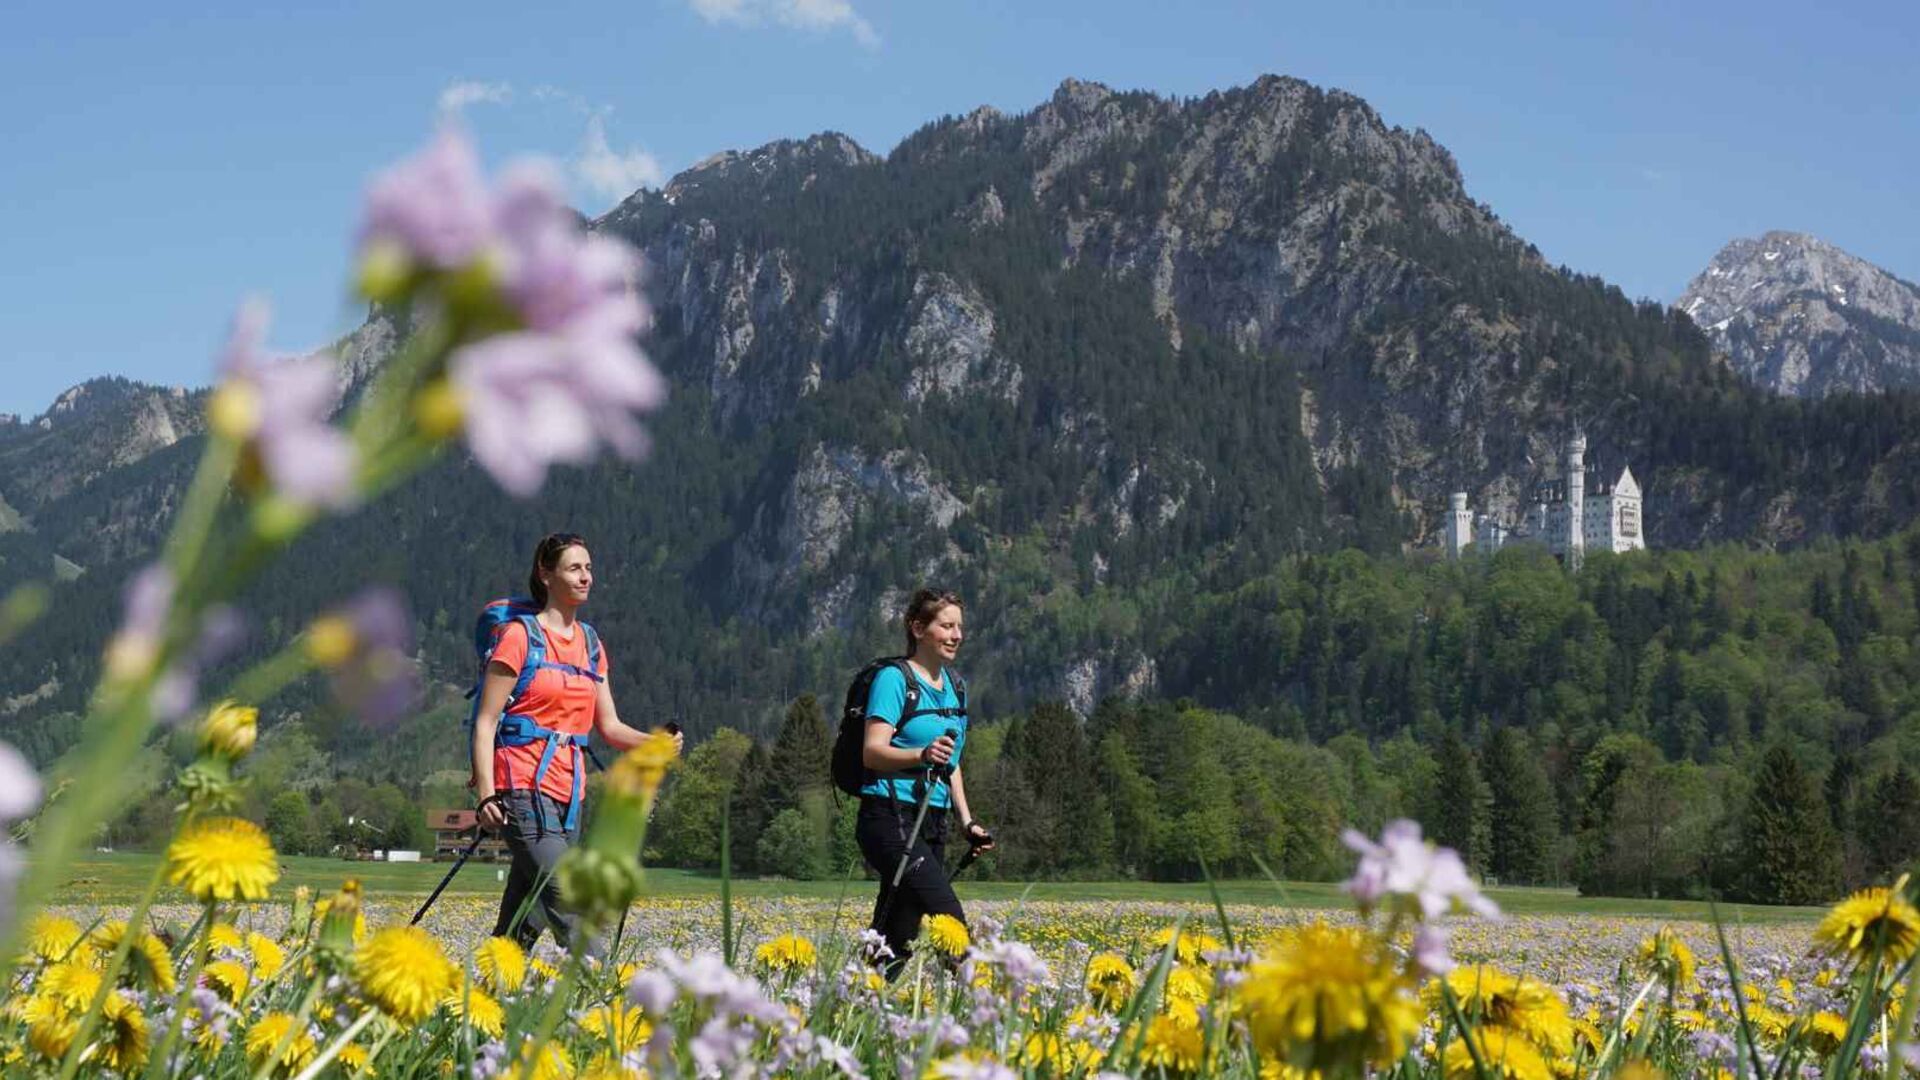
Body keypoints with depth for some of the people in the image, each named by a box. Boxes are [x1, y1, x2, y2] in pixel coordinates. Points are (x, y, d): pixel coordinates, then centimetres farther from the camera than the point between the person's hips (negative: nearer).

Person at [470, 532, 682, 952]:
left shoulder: (590, 643, 16)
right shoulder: (521, 635, -3)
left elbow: (609, 726, 17)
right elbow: (485, 721, -6)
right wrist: (487, 795, -16)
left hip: (568, 792, 7)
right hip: (524, 786, -7)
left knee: (524, 922, 7)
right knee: (567, 903, -16)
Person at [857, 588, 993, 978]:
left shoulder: (954, 684, 17)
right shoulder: (894, 678, -7)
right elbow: (873, 752, -16)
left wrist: (967, 821, 17)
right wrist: (922, 754, -32)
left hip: (931, 824, 8)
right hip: (891, 818, -8)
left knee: (896, 939, 6)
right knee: (951, 922, -20)